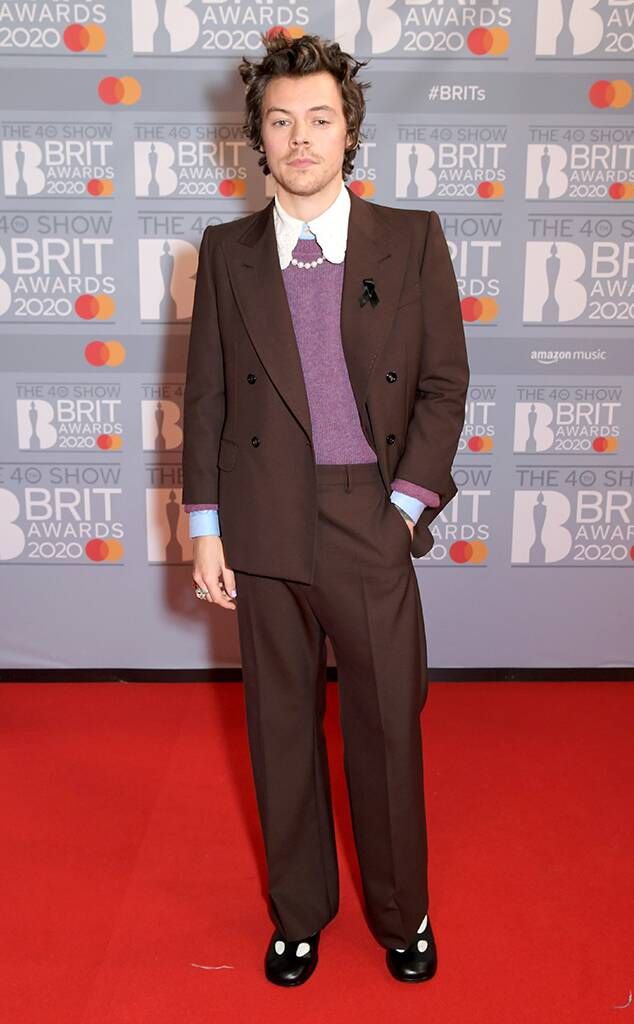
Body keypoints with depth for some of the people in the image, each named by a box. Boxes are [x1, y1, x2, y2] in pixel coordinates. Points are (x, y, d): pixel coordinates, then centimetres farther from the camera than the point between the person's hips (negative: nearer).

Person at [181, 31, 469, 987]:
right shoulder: (225, 252, 5)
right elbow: (204, 395, 6)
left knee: (387, 728, 9)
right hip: (264, 532, 2)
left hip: (373, 525, -1)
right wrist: (205, 528, 1)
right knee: (281, 727, 13)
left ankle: (402, 913, 34)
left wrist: (406, 505, -6)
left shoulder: (413, 239, 2)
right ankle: (299, 913, 35)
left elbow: (445, 382, 2)